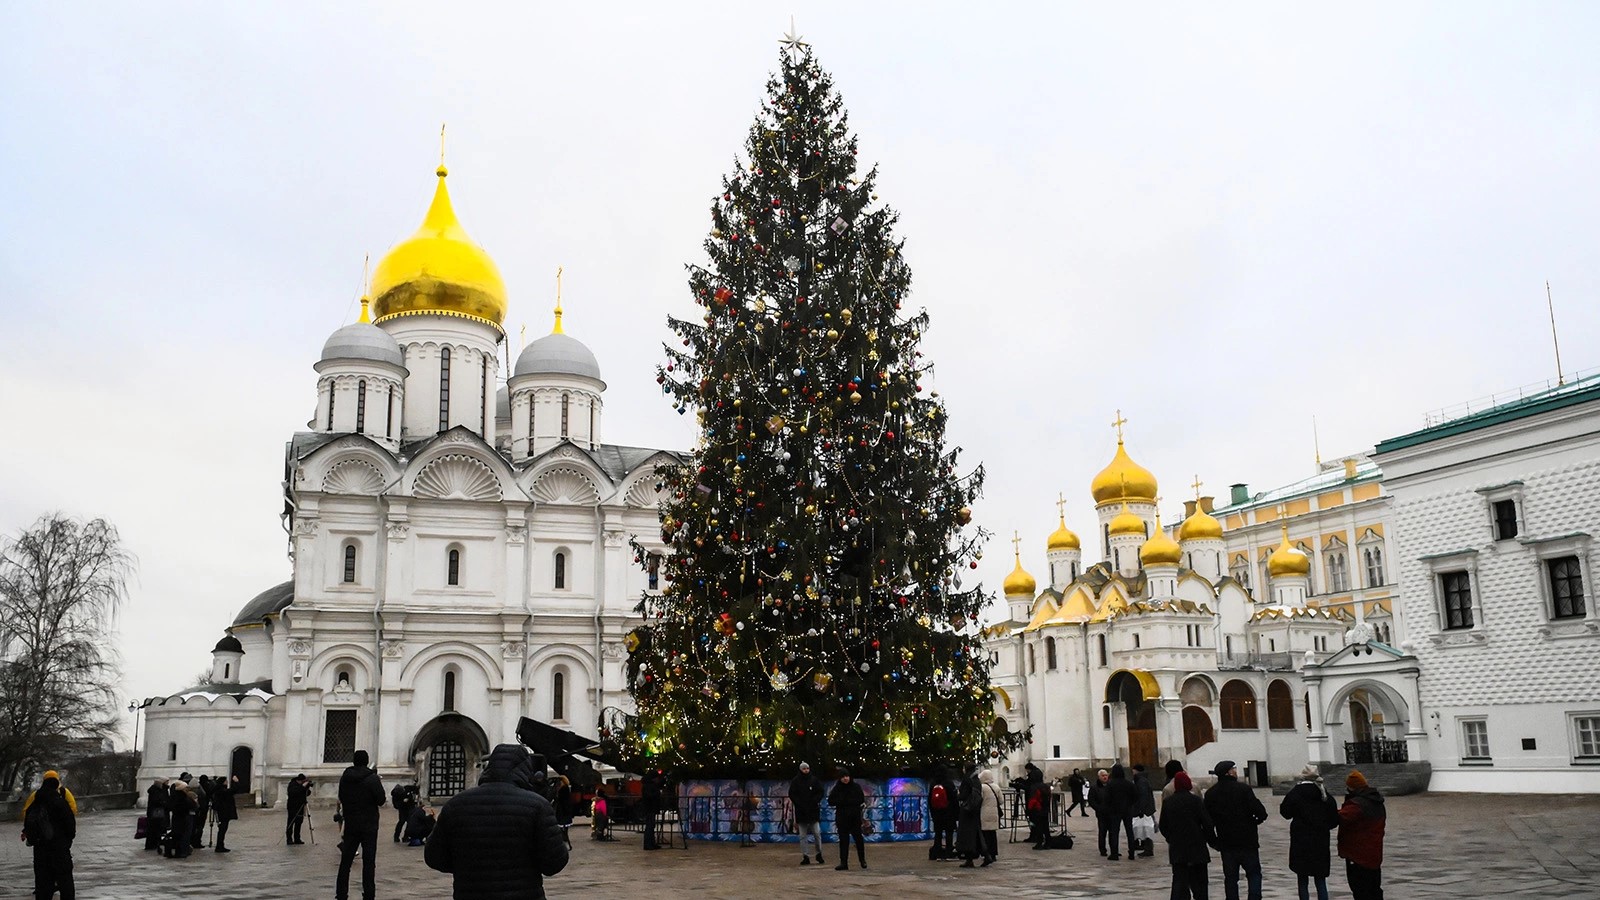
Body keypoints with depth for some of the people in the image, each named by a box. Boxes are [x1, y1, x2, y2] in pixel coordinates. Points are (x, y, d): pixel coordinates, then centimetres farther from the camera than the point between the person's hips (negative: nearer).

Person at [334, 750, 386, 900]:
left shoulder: (345, 777, 1)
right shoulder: (373, 778, -12)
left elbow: (341, 799, 11)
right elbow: (381, 801, -10)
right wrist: (379, 785, 4)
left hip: (350, 824, 4)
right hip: (369, 825, -3)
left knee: (345, 861, 11)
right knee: (369, 862, 1)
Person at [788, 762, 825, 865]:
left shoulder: (814, 780, 4)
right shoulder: (795, 781, 2)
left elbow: (820, 792, 6)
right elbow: (792, 795, 1)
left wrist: (814, 802, -8)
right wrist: (799, 804, -11)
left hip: (813, 810, 0)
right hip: (801, 812, 0)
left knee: (817, 833, -1)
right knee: (802, 836, 2)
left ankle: (819, 853, 14)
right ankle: (805, 857, 5)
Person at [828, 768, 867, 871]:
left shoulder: (856, 787, 0)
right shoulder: (836, 789, 2)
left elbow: (861, 800, -6)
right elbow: (831, 801, -5)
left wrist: (844, 801, -13)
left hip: (855, 817, -1)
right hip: (842, 818, 1)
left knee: (858, 838, 1)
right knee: (843, 840, 2)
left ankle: (862, 860, 17)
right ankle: (843, 862, 5)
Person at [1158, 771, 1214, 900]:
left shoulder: (1167, 802, 1)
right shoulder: (1195, 800, -10)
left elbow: (1163, 826, 5)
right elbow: (1207, 823, -10)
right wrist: (1212, 839, 5)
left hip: (1176, 849, 3)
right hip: (1196, 846, -2)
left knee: (1179, 881, 4)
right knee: (1198, 882, 10)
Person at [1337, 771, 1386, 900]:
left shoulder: (1356, 804, -23)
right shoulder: (1377, 802, 9)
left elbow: (1340, 818, -32)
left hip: (1358, 855, -9)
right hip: (1374, 854, 9)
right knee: (1374, 889, 18)